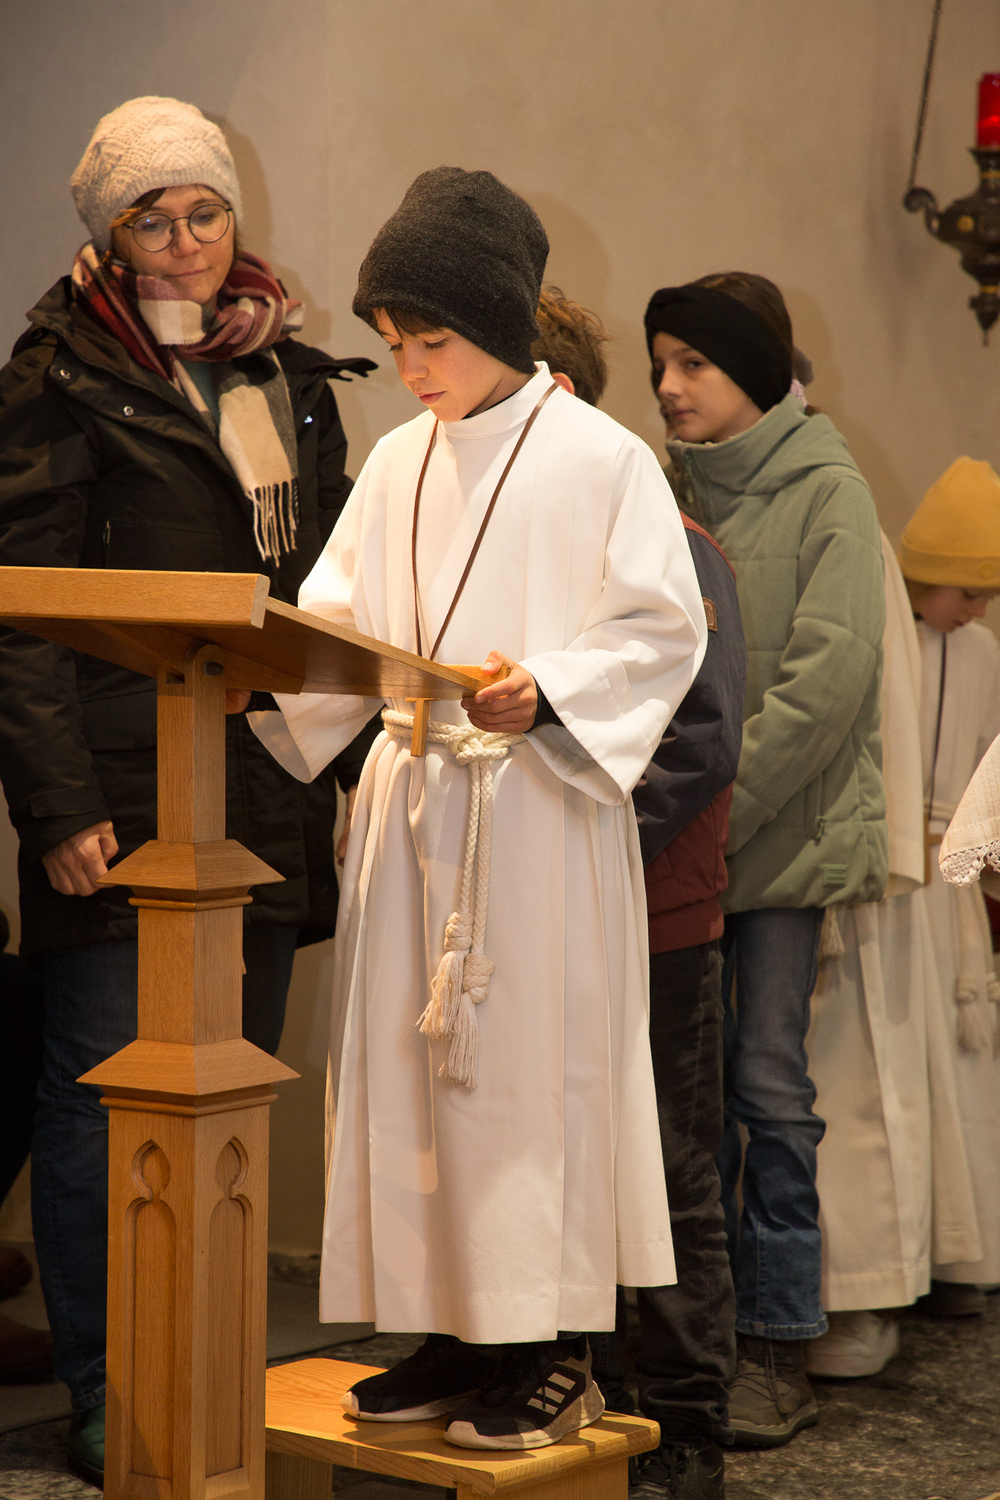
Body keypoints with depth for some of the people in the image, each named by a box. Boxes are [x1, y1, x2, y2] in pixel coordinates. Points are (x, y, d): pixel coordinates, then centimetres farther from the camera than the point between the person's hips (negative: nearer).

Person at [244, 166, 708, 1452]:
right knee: (415, 1061, 7)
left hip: (543, 807, -6)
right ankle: (458, 1331, 16)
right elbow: (340, 624, 11)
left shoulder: (600, 460, -5)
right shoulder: (398, 466, 13)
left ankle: (554, 1353, 6)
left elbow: (662, 633, -8)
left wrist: (545, 693, -22)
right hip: (414, 804, 6)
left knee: (535, 1067, -3)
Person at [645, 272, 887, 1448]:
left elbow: (827, 679, -14)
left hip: (783, 838, -5)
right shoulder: (671, 492, 10)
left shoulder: (825, 492, -5)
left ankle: (779, 1348, 7)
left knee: (770, 1087, -2)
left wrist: (716, 805, -17)